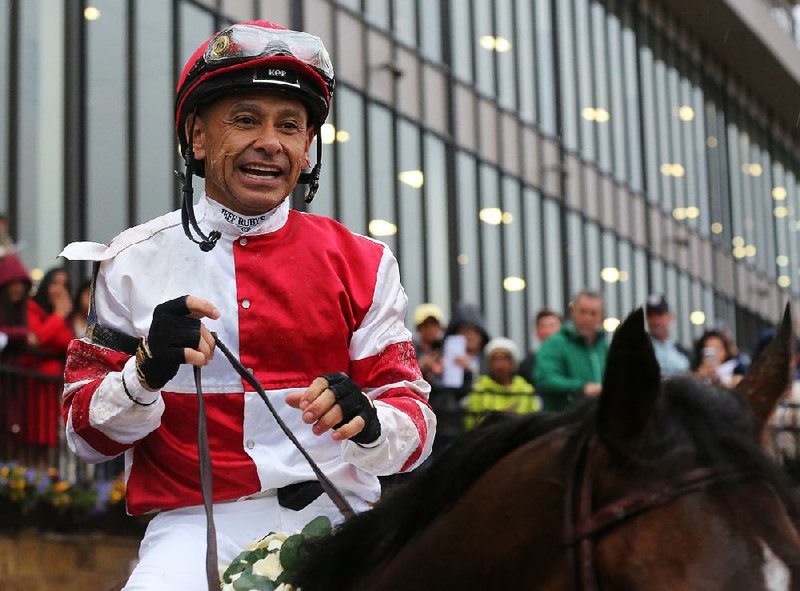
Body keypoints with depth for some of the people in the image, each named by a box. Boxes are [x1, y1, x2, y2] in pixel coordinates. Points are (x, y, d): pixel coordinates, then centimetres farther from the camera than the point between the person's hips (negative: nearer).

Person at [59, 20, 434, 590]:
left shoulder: (362, 263, 10)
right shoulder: (135, 262, 8)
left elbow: (414, 423, 6)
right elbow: (88, 435, 7)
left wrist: (367, 421, -17)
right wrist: (147, 373, -13)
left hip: (334, 516, 3)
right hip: (196, 520, -2)